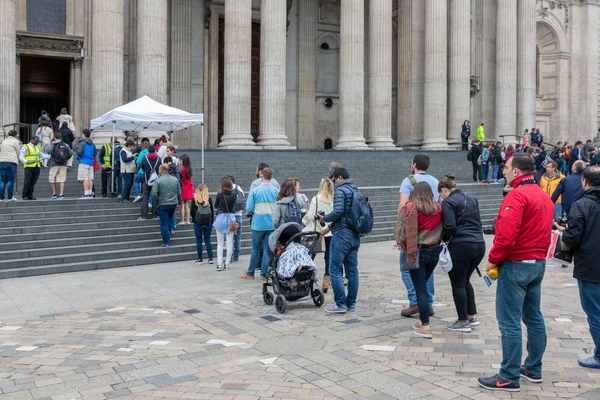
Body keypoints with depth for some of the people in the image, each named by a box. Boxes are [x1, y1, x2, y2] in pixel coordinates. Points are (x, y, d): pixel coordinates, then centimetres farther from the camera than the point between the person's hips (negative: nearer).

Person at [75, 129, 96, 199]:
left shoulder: (82, 142, -8)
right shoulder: (92, 143, 14)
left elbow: (79, 152, -15)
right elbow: (94, 153, 18)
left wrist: (79, 156, 5)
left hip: (84, 162, -7)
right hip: (91, 162, 7)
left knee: (85, 178, -8)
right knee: (90, 178, 7)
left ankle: (86, 194, -13)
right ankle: (90, 194, 9)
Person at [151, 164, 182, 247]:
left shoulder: (158, 181, -12)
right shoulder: (175, 180, 2)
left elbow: (154, 194, -18)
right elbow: (179, 193, 7)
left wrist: (156, 203, -3)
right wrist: (179, 202, 18)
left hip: (162, 205, -4)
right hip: (173, 204, 4)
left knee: (164, 224, 3)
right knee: (170, 217, 31)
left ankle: (166, 242, 6)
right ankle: (169, 231, 25)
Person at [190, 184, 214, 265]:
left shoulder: (195, 199, -4)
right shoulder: (209, 198, -1)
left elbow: (192, 211, -1)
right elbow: (212, 210, 3)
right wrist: (212, 221, 12)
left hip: (198, 222, -1)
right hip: (208, 222, 1)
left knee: (199, 241, 7)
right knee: (207, 240, 9)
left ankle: (200, 259, 9)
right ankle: (210, 258, 6)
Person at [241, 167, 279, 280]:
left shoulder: (254, 191, -7)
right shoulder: (276, 191, -4)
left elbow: (249, 209, -9)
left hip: (258, 224, -1)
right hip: (272, 225, 1)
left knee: (255, 249, 12)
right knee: (267, 250, 8)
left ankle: (250, 273, 21)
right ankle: (263, 274, 11)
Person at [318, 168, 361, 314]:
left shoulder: (340, 190, -8)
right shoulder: (356, 190, 17)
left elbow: (338, 211, -21)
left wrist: (325, 218, -3)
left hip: (342, 234, -8)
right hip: (355, 235, 8)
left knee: (335, 270, -3)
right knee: (352, 270, 10)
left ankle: (341, 304, -4)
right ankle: (351, 304, 15)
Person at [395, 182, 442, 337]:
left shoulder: (410, 207, -11)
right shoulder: (438, 208, 1)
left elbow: (399, 228, -10)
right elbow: (442, 229, 8)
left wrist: (401, 242, 3)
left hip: (416, 252, -4)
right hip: (434, 251, 4)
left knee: (420, 288, 0)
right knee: (423, 285, 19)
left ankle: (425, 326, -1)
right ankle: (422, 320, 25)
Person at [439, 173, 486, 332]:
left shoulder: (448, 202, -8)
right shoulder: (471, 198, 15)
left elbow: (450, 226, -16)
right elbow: (477, 222, 19)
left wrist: (445, 239, 1)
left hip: (461, 246, -8)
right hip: (479, 244, 8)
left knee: (458, 284, 6)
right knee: (465, 280, 23)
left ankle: (463, 322, 13)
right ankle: (472, 316, 25)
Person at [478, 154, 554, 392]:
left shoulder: (517, 195, -17)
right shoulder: (544, 196, 14)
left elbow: (506, 234, -26)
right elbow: (544, 231, 18)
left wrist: (493, 259, -12)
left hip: (516, 264, -10)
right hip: (538, 263, 10)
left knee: (510, 322, -4)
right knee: (534, 317, 16)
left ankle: (509, 378, 1)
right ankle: (533, 369, 26)